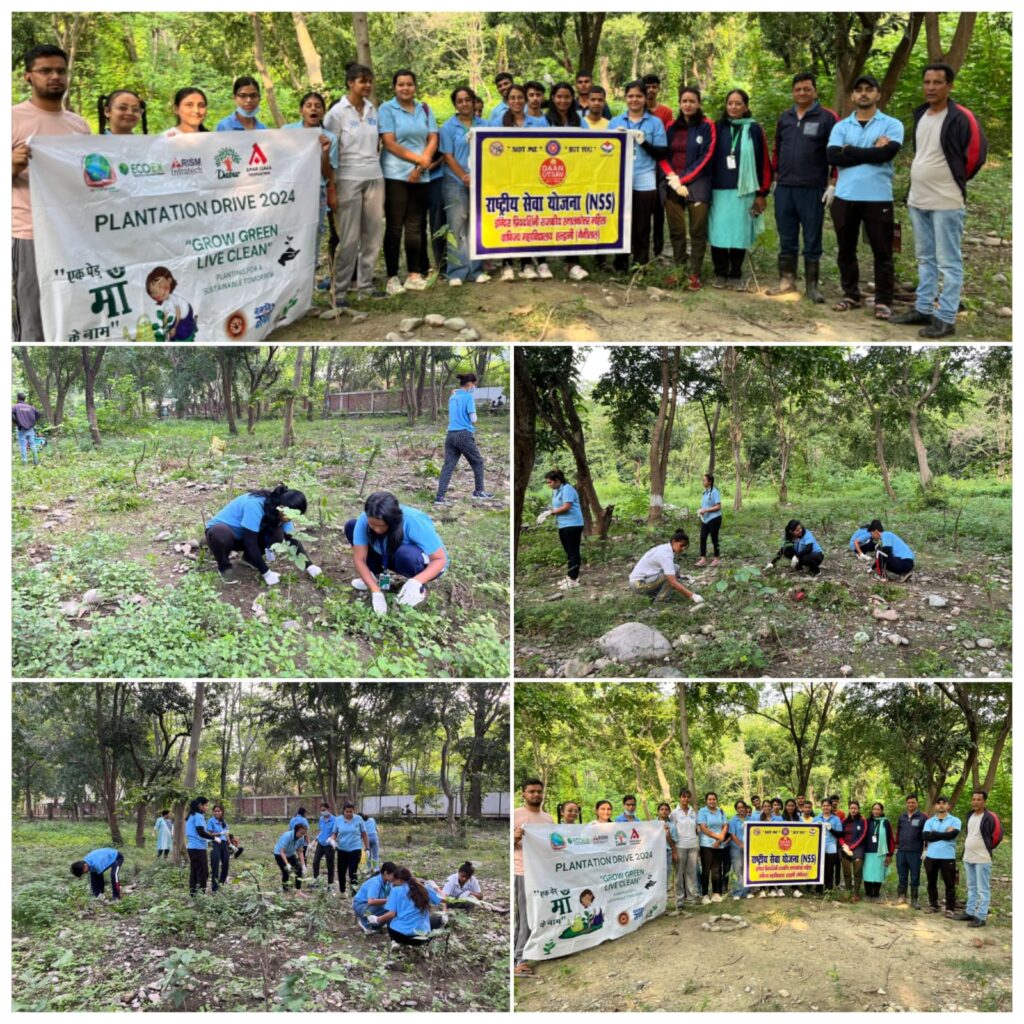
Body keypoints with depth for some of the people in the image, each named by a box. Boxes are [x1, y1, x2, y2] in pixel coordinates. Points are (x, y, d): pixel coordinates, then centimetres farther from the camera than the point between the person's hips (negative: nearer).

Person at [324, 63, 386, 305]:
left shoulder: (372, 110, 11)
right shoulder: (338, 112, -5)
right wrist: (331, 186, -10)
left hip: (374, 178, 5)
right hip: (349, 179, -5)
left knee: (373, 233, 5)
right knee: (349, 237, -5)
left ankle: (365, 283, 16)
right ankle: (340, 290, 1)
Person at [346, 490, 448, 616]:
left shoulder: (413, 522, -35)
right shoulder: (365, 519, -25)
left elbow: (440, 559, -31)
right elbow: (359, 559, -22)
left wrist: (416, 582, -47)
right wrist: (376, 592, -32)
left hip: (427, 563, -5)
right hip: (391, 557, 5)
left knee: (405, 554, -40)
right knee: (351, 526, -11)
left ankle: (419, 588, -9)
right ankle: (378, 576, 3)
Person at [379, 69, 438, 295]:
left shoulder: (425, 110, 13)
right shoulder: (387, 109, 0)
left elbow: (433, 140, 6)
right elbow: (389, 143, -9)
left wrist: (421, 166, -8)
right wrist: (418, 158, -12)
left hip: (421, 176, 4)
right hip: (395, 175, -4)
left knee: (415, 226, 7)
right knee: (394, 227, -3)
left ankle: (414, 274, 12)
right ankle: (392, 277, -1)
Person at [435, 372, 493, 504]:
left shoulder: (453, 397, 14)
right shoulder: (468, 397, -8)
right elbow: (473, 419, -10)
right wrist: (474, 422, 10)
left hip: (451, 434, 7)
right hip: (464, 435, -6)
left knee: (448, 465, 3)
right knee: (478, 462, 12)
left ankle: (439, 496, -4)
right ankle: (478, 491, 18)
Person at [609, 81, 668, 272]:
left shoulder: (655, 122, 6)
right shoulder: (615, 122, 13)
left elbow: (663, 153, 1)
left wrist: (644, 142, -14)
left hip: (645, 183, -2)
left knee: (641, 228, 1)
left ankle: (641, 267, 7)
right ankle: (620, 266, 13)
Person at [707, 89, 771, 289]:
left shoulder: (754, 129, 3)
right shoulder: (718, 128, 7)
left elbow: (763, 162, 3)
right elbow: (710, 158, 9)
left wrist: (762, 192, -1)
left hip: (743, 191, -1)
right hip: (719, 190, 1)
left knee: (739, 233, 0)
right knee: (719, 233, -2)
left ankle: (736, 275, 11)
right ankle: (721, 274, 11)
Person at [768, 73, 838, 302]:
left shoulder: (827, 118, -3)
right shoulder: (784, 118, 13)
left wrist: (834, 184, -9)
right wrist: (776, 177, 15)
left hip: (812, 189, -4)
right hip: (784, 189, 4)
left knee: (812, 241, 1)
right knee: (787, 239, 9)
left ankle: (812, 285, 7)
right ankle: (786, 281, 17)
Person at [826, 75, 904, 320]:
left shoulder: (891, 125, 3)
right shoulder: (841, 127, 10)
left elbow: (886, 153, -16)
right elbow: (833, 157, -7)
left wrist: (851, 151, -7)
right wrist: (871, 152, -10)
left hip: (878, 197, -3)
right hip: (845, 197, 3)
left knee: (882, 252, 1)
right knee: (846, 250, 10)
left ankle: (883, 301, 8)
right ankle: (851, 295, 23)